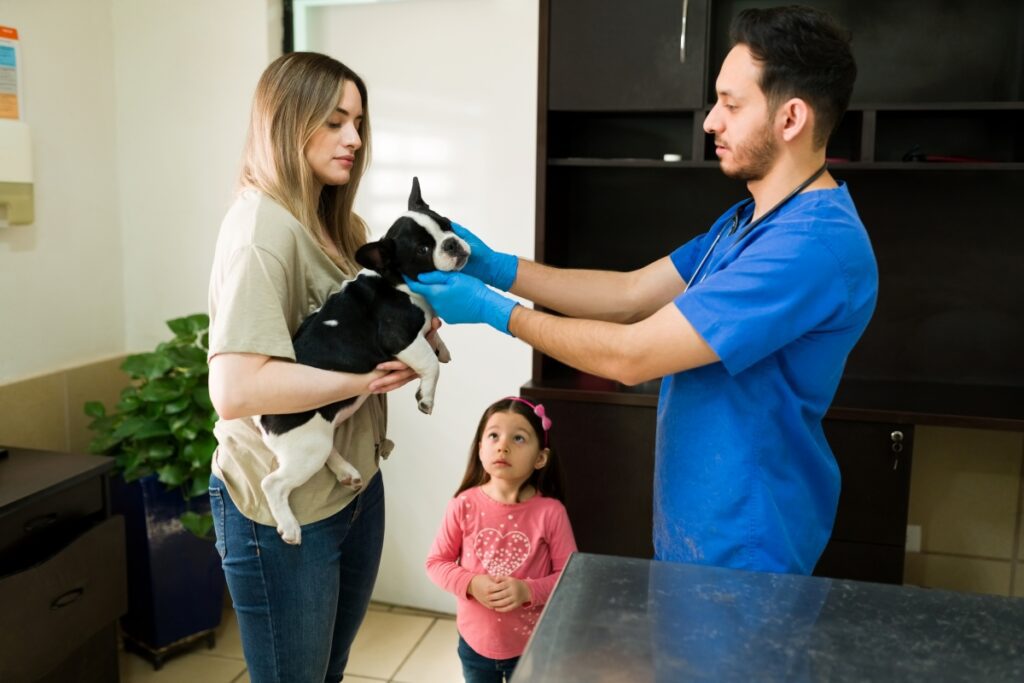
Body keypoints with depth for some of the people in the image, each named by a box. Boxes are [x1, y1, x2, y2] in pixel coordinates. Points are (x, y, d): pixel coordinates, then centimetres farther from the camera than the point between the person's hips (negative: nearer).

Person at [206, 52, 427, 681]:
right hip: (284, 508, -8)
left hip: (356, 486, 8)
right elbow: (235, 390, -31)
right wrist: (365, 378, -23)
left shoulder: (337, 223, 9)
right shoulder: (261, 227, -21)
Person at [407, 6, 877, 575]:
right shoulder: (748, 221, 6)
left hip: (743, 548, -9)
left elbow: (631, 355, -28)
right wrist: (496, 267, -5)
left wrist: (494, 310, -17)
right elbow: (632, 294, 4)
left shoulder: (816, 244, -28)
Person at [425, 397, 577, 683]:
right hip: (476, 642, 2)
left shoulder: (550, 512, -18)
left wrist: (528, 591, -25)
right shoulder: (464, 506, -14)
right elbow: (436, 562, -3)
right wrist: (470, 584, -20)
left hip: (531, 645, -1)